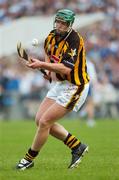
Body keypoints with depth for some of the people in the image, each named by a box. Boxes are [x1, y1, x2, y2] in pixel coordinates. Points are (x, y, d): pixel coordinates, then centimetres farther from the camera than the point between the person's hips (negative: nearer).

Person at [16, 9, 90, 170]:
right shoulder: (51, 37, 2)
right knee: (40, 119, 7)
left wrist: (42, 65, -37)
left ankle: (29, 159, 9)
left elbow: (66, 69, -32)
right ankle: (77, 147, 16)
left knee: (44, 122, -10)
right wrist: (49, 70, 7)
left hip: (74, 87, -9)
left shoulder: (74, 40, -23)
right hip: (60, 84, 9)